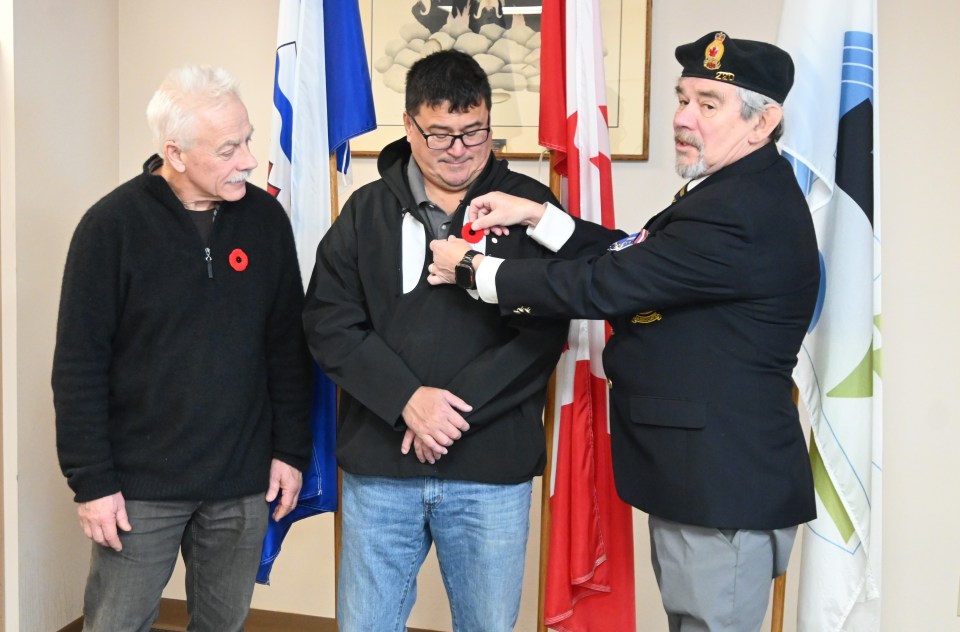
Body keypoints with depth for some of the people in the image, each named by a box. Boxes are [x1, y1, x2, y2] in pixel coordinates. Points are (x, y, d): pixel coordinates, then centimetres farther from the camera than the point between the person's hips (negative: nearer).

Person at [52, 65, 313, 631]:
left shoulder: (266, 217, 0)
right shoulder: (112, 226, -10)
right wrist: (91, 481, -8)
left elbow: (289, 347, 5)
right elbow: (79, 366, -7)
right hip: (140, 486, -3)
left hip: (244, 484, 3)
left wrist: (292, 450, 4)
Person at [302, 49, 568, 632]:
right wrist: (408, 400, -15)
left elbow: (545, 330, -8)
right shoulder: (368, 210, 5)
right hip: (379, 467, 2)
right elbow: (329, 322, -1)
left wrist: (453, 408, -16)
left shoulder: (529, 207, -1)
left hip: (493, 473, -1)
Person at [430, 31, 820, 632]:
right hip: (699, 476, 10)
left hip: (724, 489, -10)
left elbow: (603, 286, -22)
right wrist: (537, 215, 2)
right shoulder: (738, 192, 10)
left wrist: (473, 268, -11)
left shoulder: (742, 212, -23)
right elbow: (630, 258, 11)